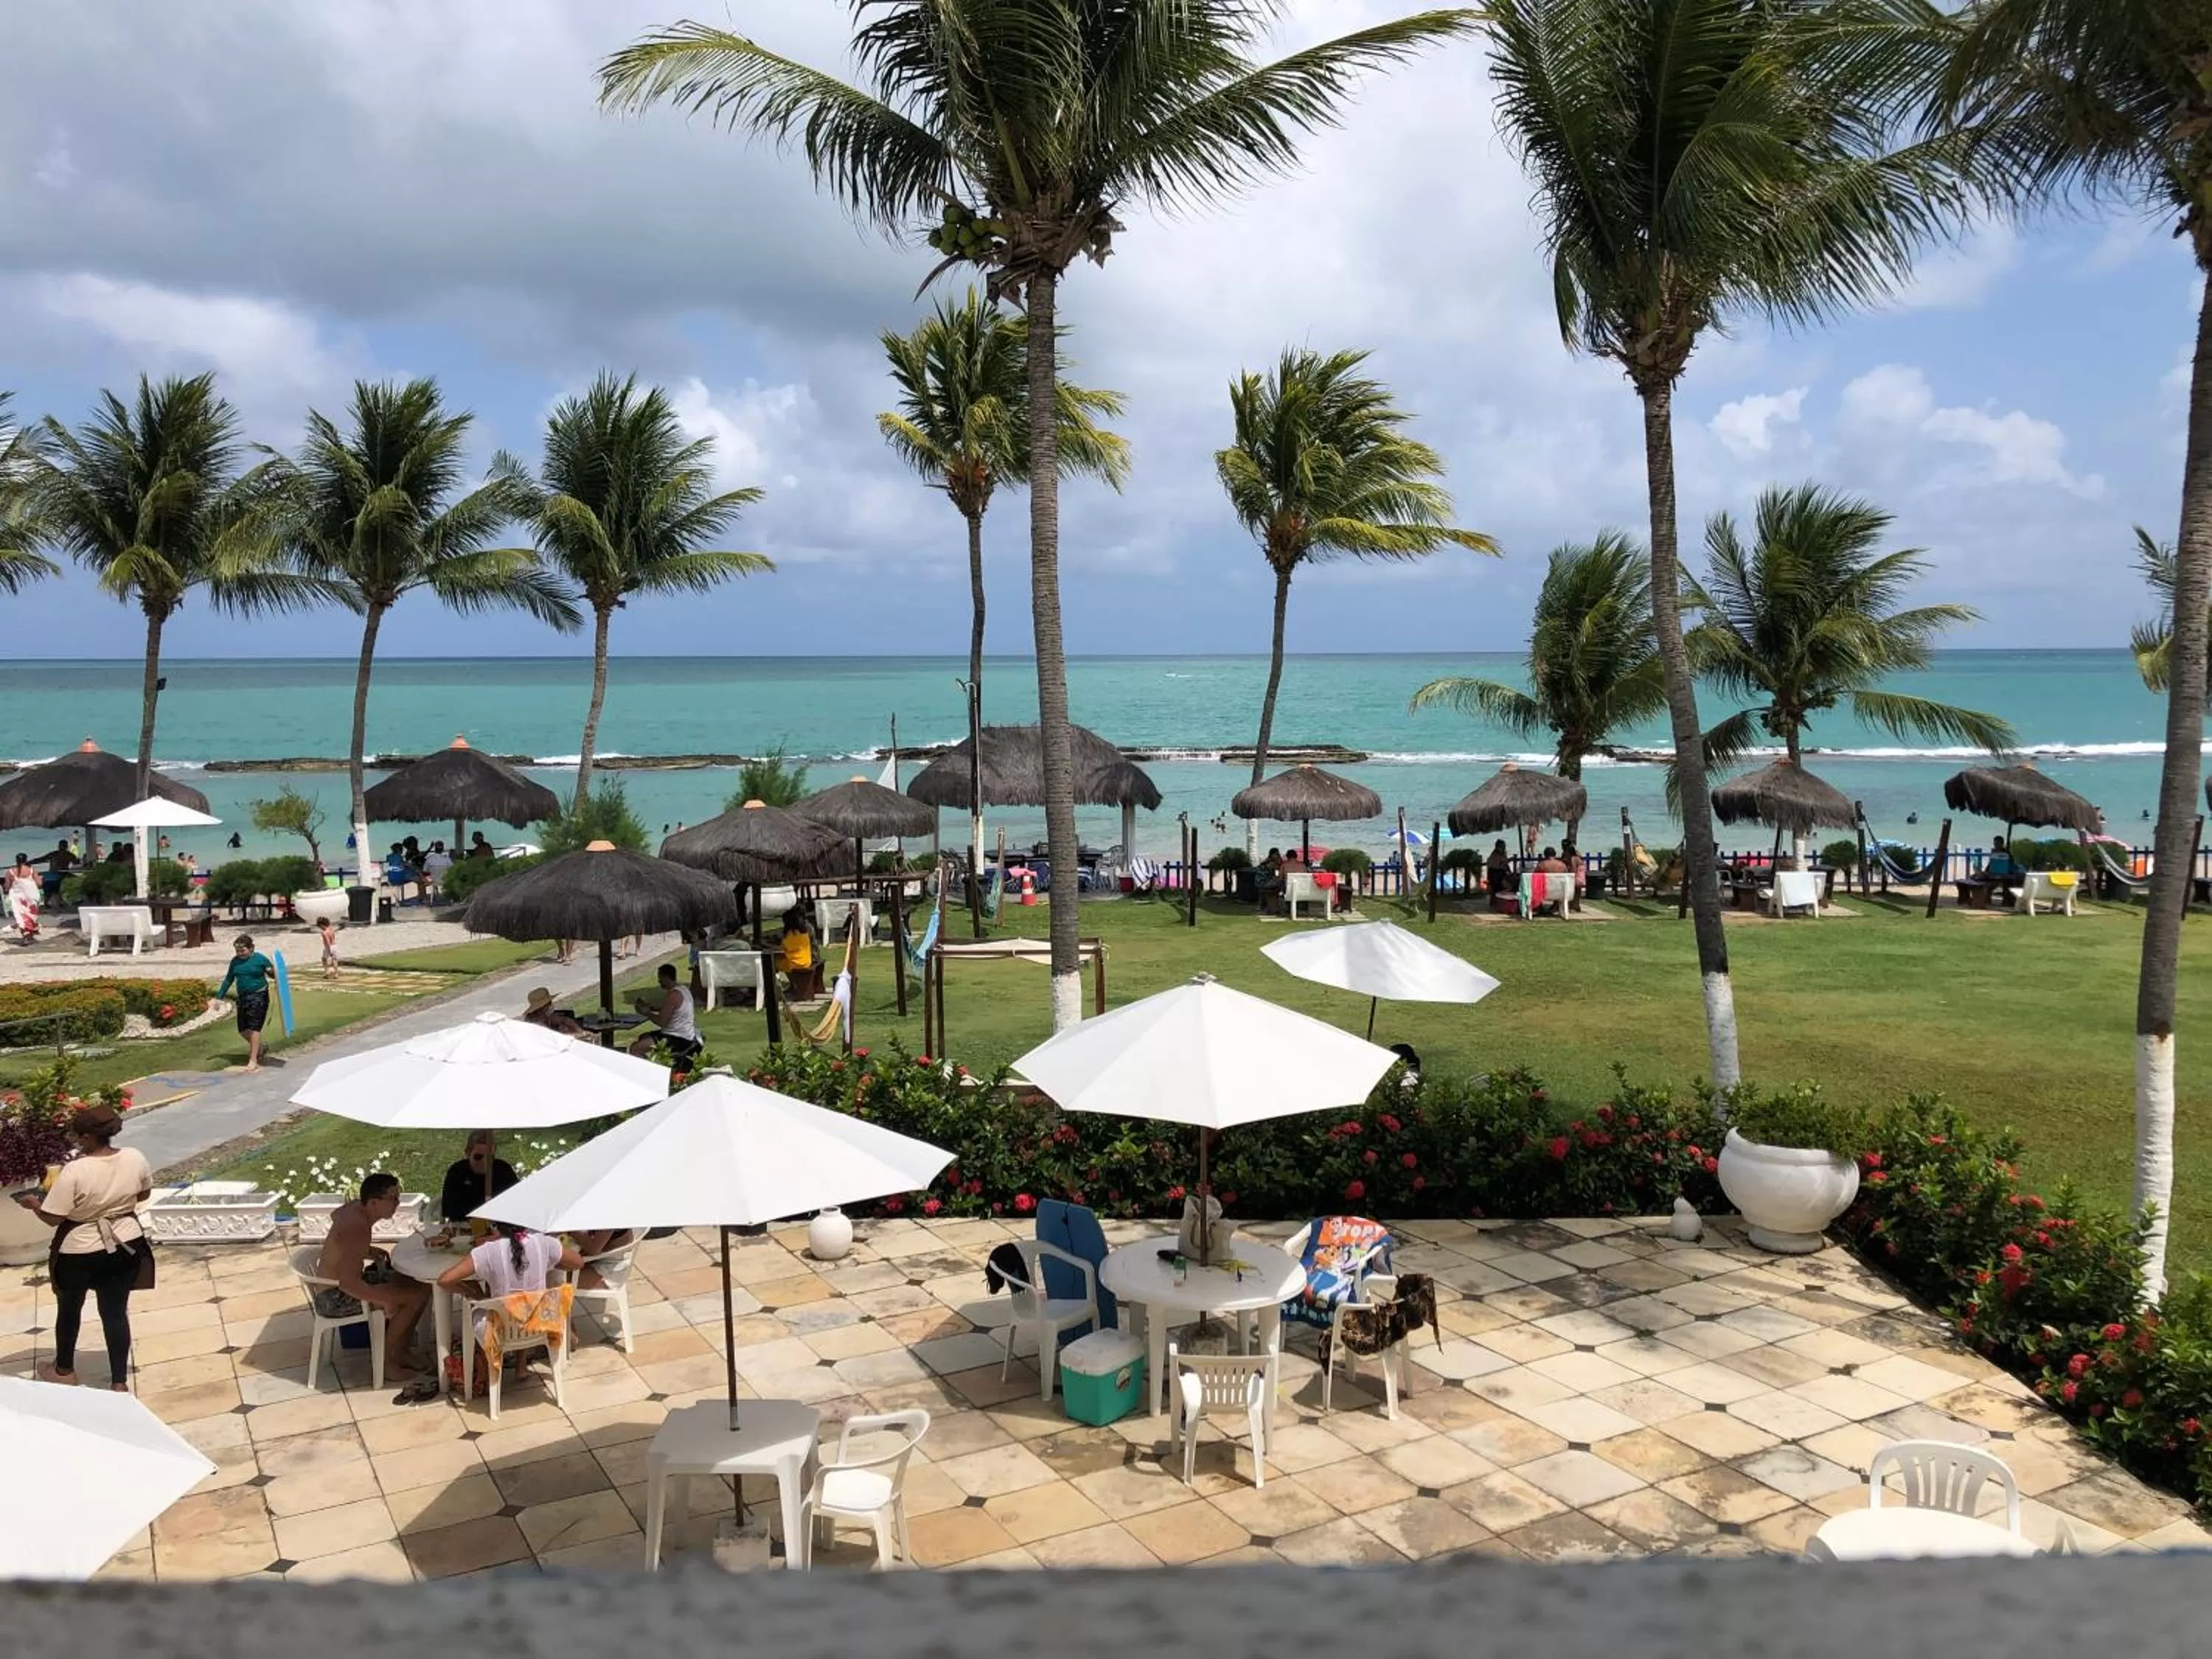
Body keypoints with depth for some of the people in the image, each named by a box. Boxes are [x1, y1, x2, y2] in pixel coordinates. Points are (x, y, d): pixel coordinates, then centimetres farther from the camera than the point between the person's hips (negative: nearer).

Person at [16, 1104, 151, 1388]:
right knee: (116, 1313, 12)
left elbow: (53, 1218, -18)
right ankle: (119, 1383, 16)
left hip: (80, 1253, -3)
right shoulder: (135, 1158, -11)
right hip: (125, 1247, 3)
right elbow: (144, 1195, 6)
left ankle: (64, 1370, 42)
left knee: (69, 1309, 22)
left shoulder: (75, 1171, -24)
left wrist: (33, 1204, 1)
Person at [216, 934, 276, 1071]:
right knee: (243, 1029, 9)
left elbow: (273, 975, 1)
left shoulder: (260, 959, -7)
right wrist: (219, 997, 14)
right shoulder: (235, 961, 7)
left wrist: (272, 970, -22)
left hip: (258, 996, -6)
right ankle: (259, 1047, 36)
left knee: (254, 1028, -10)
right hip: (243, 998, 6)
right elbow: (229, 980, 16)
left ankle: (253, 1061, -8)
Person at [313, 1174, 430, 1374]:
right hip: (335, 1299, -10)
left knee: (414, 1281, 16)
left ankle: (398, 1348, 17)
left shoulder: (355, 1207, 0)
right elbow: (348, 1283, -37)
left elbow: (335, 1215, 27)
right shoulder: (359, 1229, -29)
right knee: (418, 1293, -17)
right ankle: (388, 1357, -3)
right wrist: (385, 1301, -28)